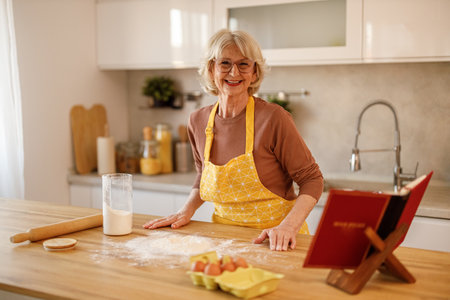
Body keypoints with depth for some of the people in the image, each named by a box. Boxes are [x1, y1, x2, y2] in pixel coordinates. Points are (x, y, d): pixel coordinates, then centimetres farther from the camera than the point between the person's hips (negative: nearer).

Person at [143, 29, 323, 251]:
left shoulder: (273, 118, -13)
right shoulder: (198, 121, 2)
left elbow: (311, 179, -7)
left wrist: (288, 226, -19)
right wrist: (187, 210, 5)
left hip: (274, 241, -4)